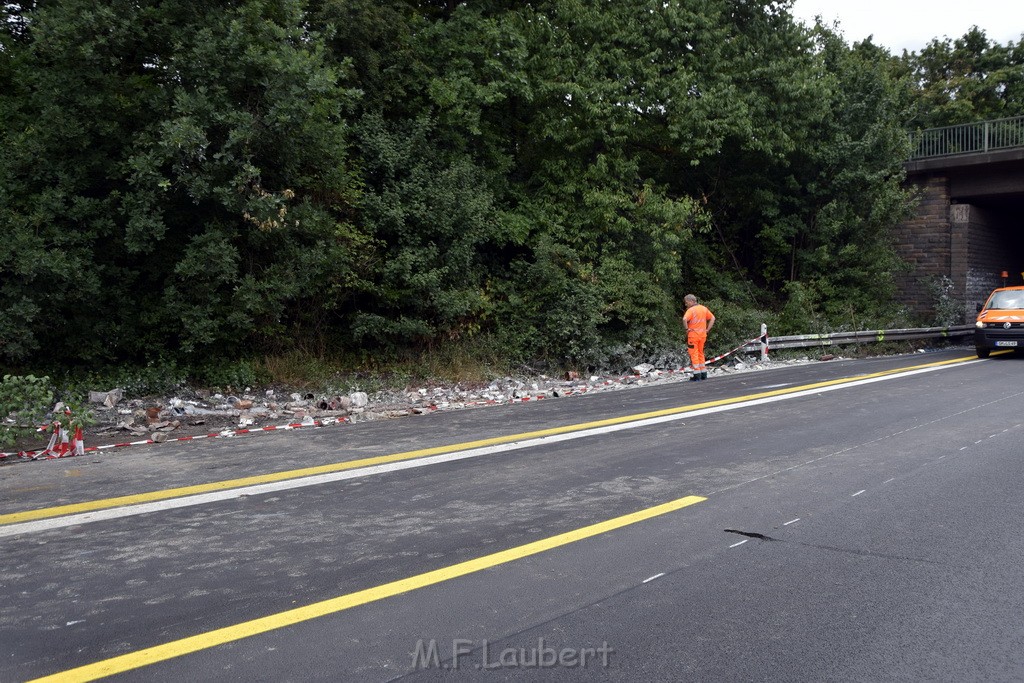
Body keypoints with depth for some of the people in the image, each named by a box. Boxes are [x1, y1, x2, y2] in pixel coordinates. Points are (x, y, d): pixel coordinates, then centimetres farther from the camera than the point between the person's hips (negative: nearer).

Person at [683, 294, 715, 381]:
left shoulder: (691, 310, -12)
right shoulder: (704, 308, 10)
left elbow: (685, 319, -30)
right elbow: (712, 318, 16)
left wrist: (687, 329, -16)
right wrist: (707, 329, 12)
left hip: (693, 335, -7)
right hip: (703, 335, 7)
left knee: (694, 354, -1)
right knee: (700, 353, 18)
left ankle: (697, 375, -2)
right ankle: (704, 374, 20)